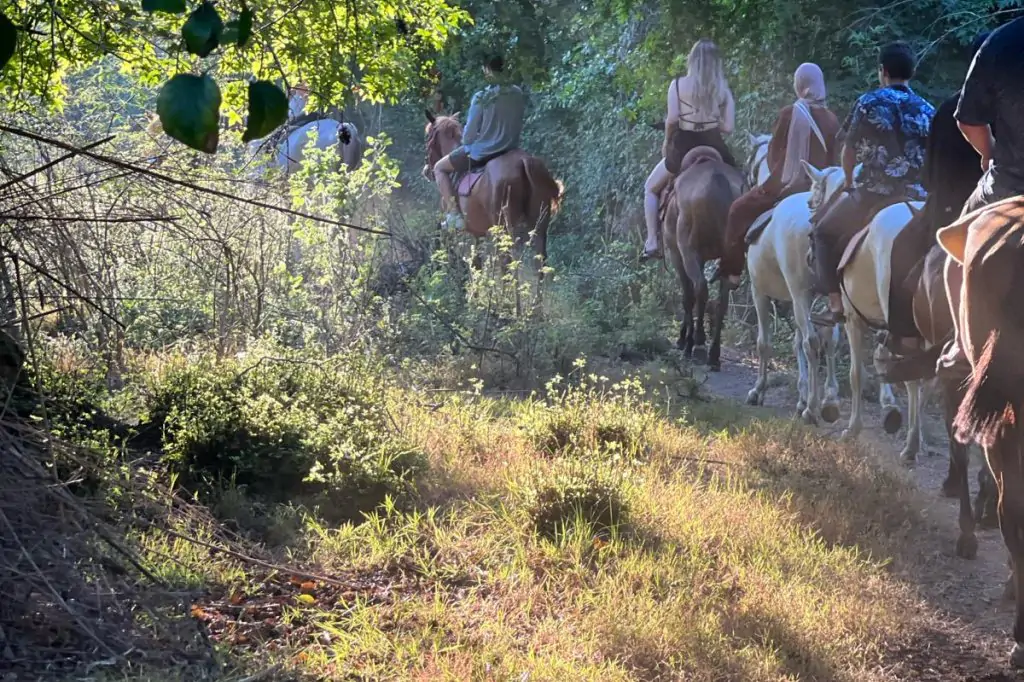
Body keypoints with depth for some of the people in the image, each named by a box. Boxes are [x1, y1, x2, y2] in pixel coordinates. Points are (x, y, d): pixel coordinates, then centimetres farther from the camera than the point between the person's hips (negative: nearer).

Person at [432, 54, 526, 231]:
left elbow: (469, 134, -11)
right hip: (510, 150, 5)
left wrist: (466, 143, 10)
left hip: (482, 152, -5)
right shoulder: (518, 95, -3)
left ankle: (453, 212, -1)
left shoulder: (481, 98, -18)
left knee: (439, 168, 13)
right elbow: (517, 124, 7)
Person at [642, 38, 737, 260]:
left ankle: (652, 243, 11)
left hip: (683, 147, -2)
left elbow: (671, 120, -14)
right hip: (714, 148, 2)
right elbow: (728, 126, -3)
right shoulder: (723, 89, -1)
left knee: (651, 188, 20)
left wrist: (667, 142, 4)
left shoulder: (678, 85, -8)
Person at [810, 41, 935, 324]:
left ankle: (836, 300, 2)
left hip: (872, 194, -4)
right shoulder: (927, 111, 9)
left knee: (824, 232, 15)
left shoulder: (869, 103, -2)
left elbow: (849, 151, 1)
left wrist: (849, 182, 17)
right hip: (917, 198, 4)